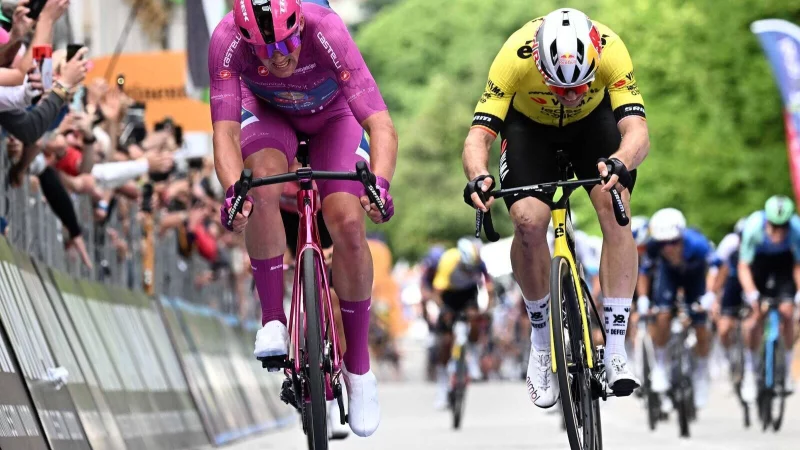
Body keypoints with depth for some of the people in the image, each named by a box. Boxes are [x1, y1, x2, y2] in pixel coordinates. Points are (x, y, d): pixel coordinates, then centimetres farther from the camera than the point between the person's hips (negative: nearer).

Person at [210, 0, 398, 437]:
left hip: (332, 113, -1)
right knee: (261, 186, -32)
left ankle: (358, 365, -1)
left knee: (348, 225, -18)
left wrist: (380, 182, -62)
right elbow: (225, 131, -38)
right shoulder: (227, 40, -35)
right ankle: (273, 319, -16)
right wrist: (232, 188, -58)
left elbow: (381, 125, -44)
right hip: (267, 111, 1)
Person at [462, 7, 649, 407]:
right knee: (528, 222, -22)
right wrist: (478, 176, -59)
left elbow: (637, 131, -42)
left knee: (614, 209, -22)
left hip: (593, 120, 0)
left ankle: (616, 350, -17)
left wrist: (618, 164, -64)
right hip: (529, 126, 0)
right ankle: (541, 338, 3)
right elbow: (478, 135, -38)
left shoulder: (610, 51, -37)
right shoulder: (515, 56, -38)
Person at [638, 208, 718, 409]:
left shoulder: (696, 243, -41)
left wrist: (710, 294, -41)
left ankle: (702, 373, 20)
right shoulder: (654, 246, -35)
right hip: (668, 272, 1)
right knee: (662, 316, -22)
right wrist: (642, 298, -27)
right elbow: (645, 272, -18)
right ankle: (659, 366, -2)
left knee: (701, 327, -4)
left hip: (695, 273, -1)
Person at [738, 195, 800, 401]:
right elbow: (744, 266, -31)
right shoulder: (754, 227, -37)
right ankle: (749, 371, 0)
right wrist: (751, 293, -43)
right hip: (759, 259, -1)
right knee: (756, 314, -13)